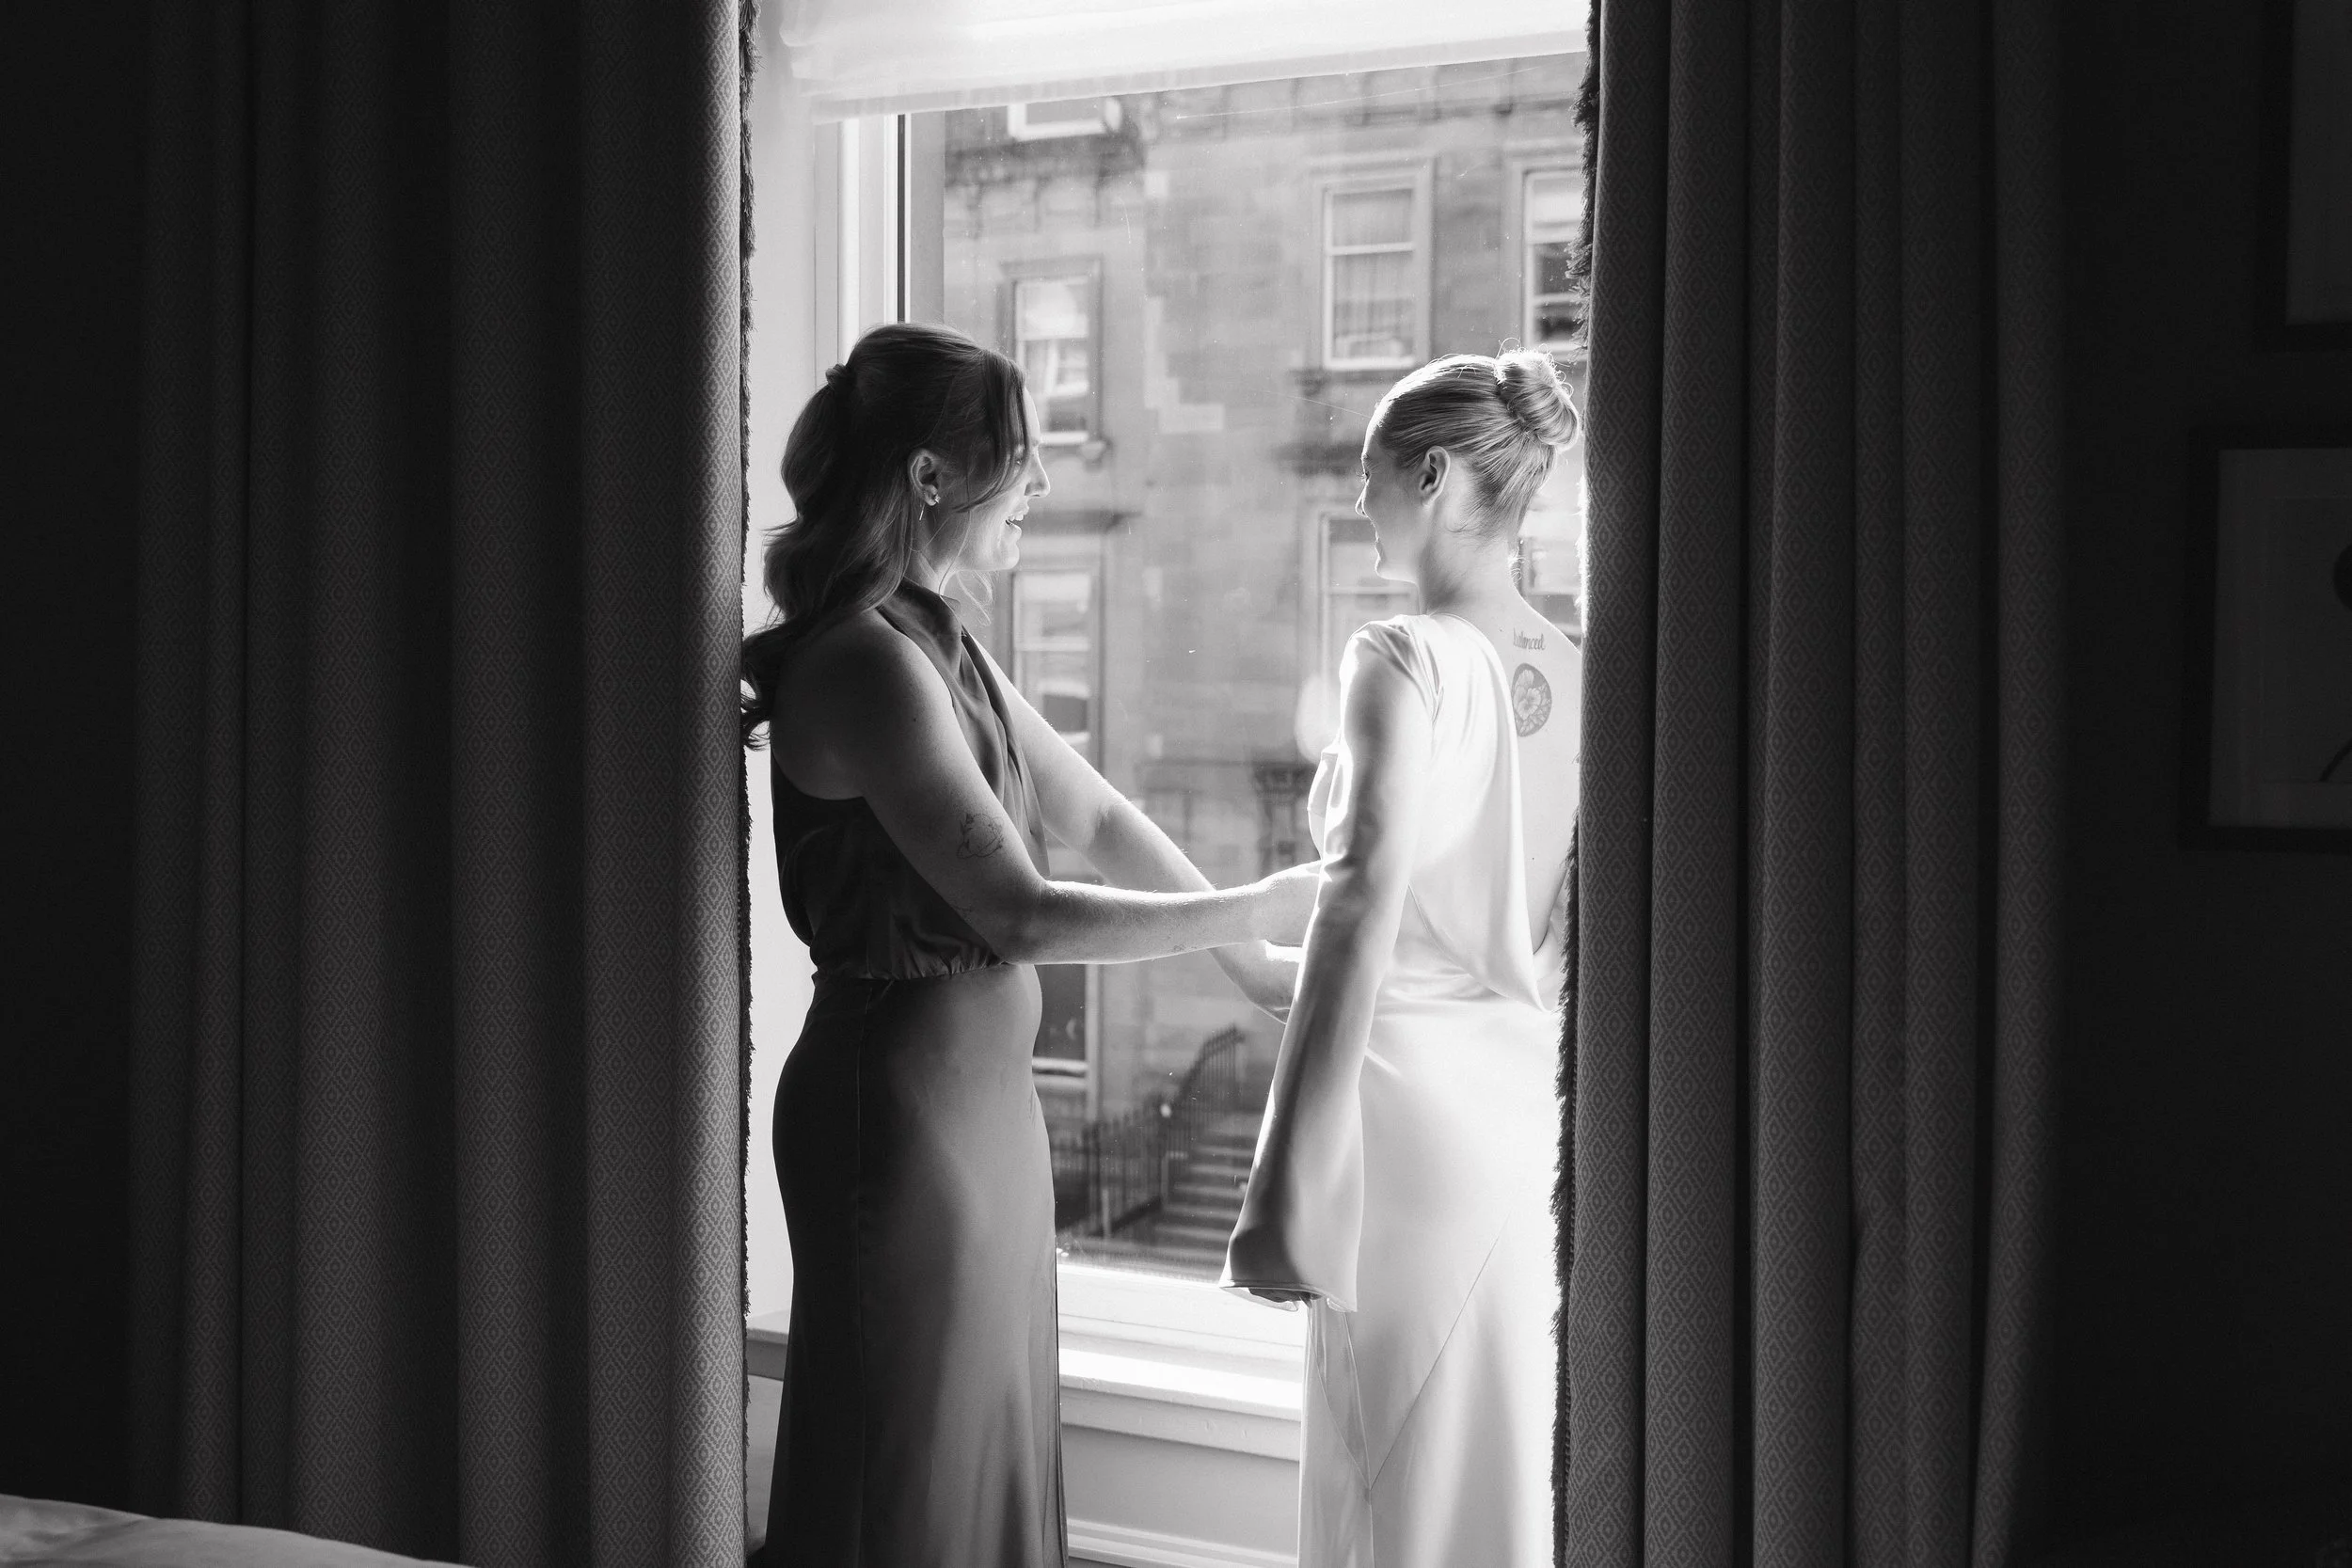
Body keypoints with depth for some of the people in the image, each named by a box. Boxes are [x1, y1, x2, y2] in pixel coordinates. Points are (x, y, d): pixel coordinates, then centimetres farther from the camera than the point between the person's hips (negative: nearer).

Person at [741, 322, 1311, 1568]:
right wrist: (1251, 909, -14)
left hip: (978, 1086, 9)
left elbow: (1097, 819, 17)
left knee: (984, 1455, 18)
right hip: (901, 1098, -9)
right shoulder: (867, 663, -20)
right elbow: (1022, 915, -23)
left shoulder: (939, 646, 10)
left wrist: (1259, 962, 16)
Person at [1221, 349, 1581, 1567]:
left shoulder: (1403, 660, -13)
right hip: (1528, 1092, 7)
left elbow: (1361, 917, -22)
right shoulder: (1571, 675, 6)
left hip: (1410, 1090, -7)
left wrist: (1282, 1189, -23)